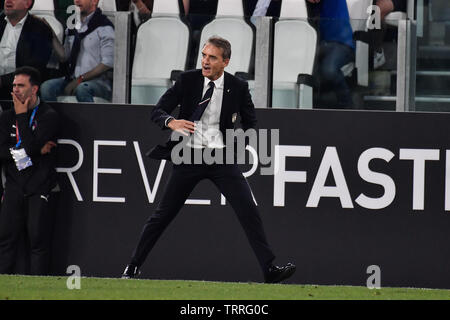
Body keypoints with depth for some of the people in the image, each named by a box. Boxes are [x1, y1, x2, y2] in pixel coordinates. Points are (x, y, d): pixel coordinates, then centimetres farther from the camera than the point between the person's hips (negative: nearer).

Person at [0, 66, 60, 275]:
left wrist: (22, 115, -8)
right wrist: (36, 151, -10)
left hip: (39, 188, -4)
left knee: (38, 240, -5)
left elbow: (30, 145, -16)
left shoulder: (48, 116, -2)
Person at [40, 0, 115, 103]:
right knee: (46, 87, -21)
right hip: (73, 79, 6)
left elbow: (108, 63, -11)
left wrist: (81, 79, -15)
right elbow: (64, 56, 18)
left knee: (82, 89, -39)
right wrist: (52, 36, 5)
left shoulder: (104, 27, -4)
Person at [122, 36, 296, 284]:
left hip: (221, 160, 0)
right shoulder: (187, 80, -2)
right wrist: (171, 122, -25)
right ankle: (133, 267, 16)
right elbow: (157, 111, -2)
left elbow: (250, 124, 12)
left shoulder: (238, 88, 0)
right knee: (163, 214, 4)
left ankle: (269, 268, -10)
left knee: (249, 212, -11)